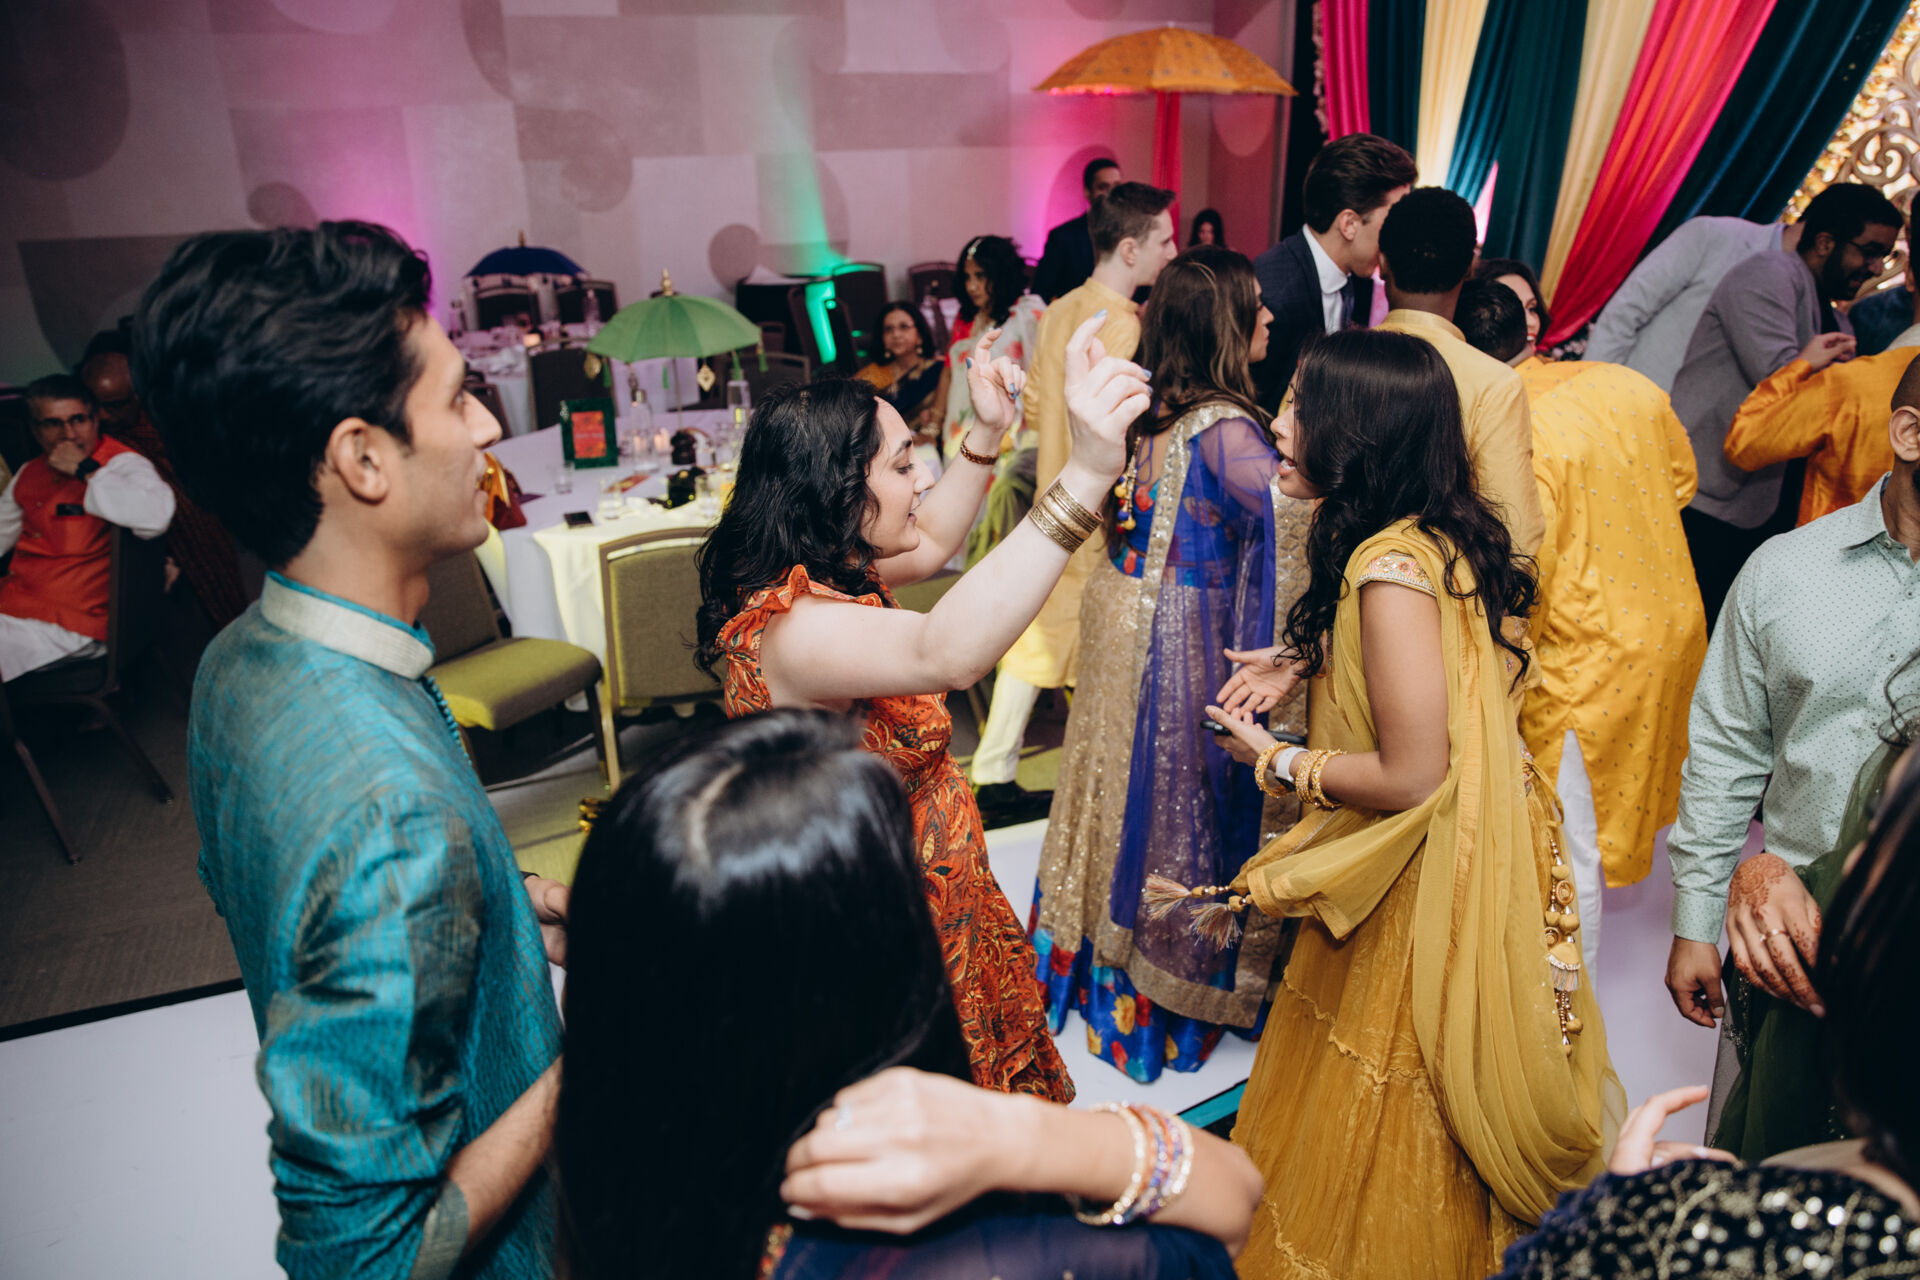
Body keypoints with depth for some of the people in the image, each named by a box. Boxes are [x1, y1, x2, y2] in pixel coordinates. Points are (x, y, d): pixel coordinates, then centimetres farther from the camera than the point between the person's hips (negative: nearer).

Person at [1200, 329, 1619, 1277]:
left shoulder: (1392, 566, -28)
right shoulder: (1439, 532, 2)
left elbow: (1413, 777, -27)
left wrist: (1276, 761, -13)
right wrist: (1299, 667, 8)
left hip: (1426, 881, -9)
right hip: (1462, 855, 9)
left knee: (1397, 1119, 13)